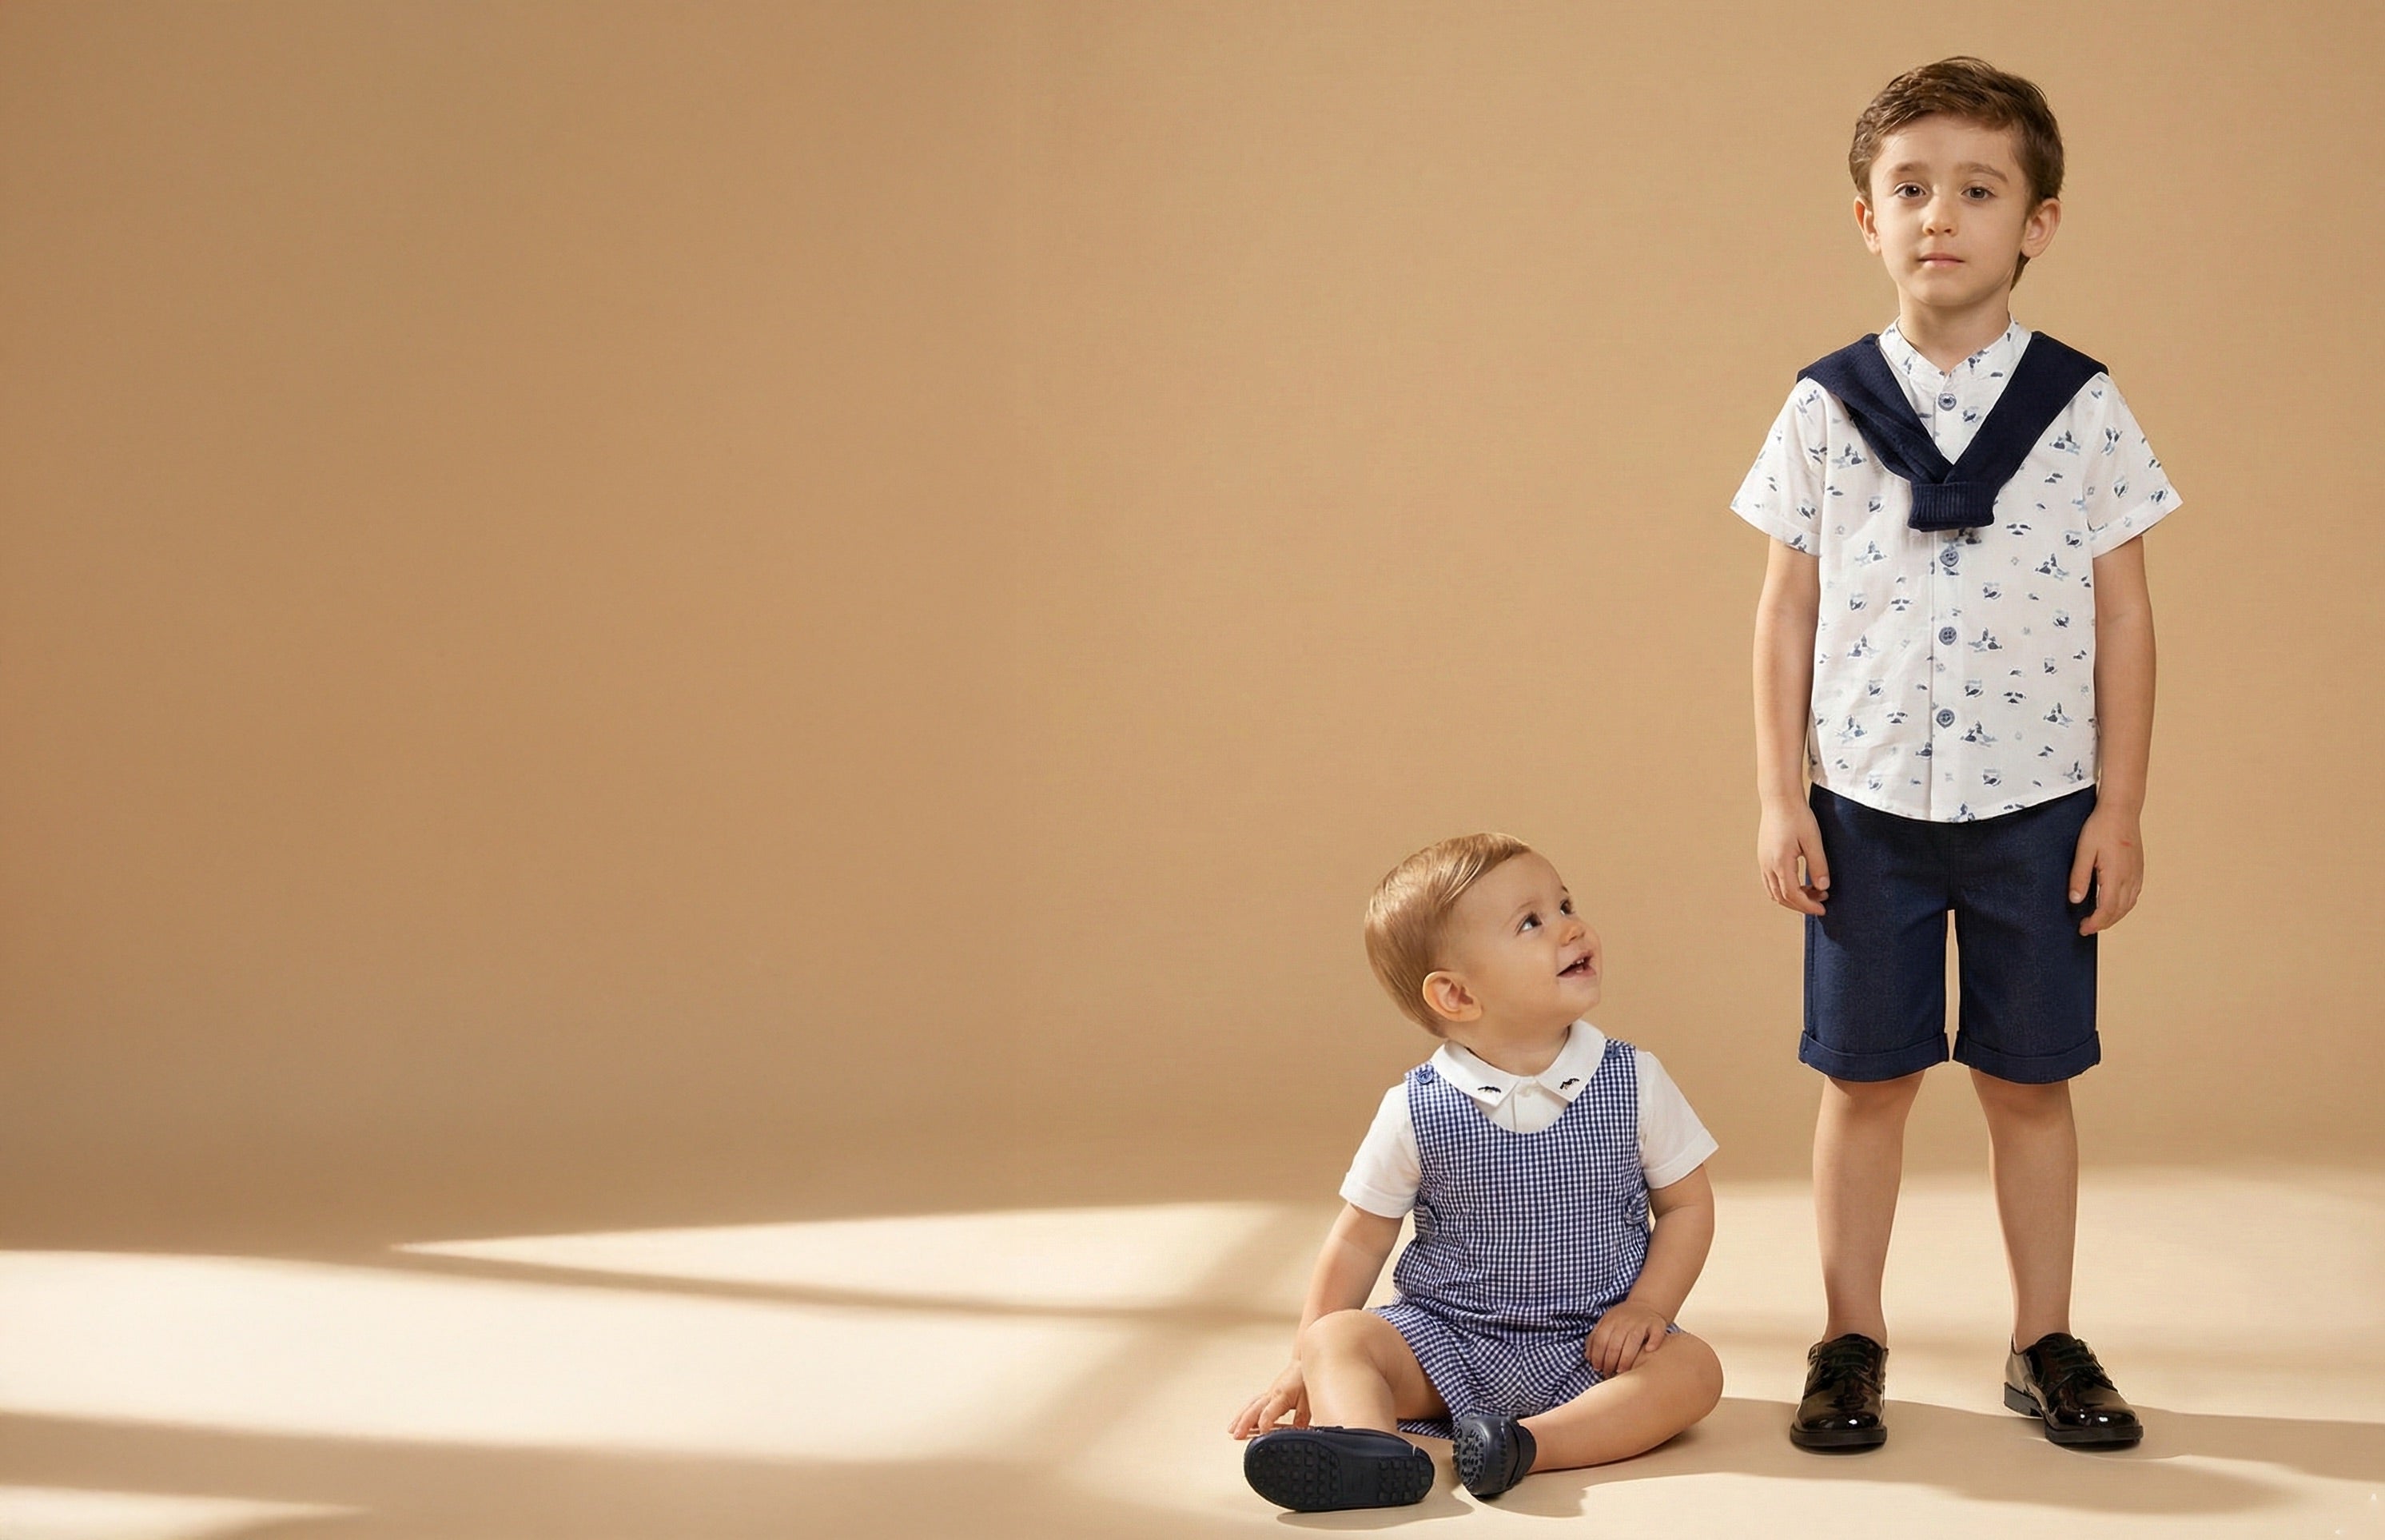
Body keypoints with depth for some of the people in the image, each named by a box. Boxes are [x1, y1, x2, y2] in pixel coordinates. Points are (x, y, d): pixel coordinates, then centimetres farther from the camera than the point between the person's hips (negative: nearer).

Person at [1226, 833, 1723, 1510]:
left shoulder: (1634, 1083, -3)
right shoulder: (1416, 1110, -6)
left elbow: (1687, 1206, 5)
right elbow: (1359, 1239, 2)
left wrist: (1647, 1307, -11)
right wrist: (1304, 1368, 1)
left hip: (1589, 1348, 0)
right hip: (1443, 1340, 0)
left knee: (1692, 1370, -25)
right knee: (1335, 1339, -23)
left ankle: (1528, 1443, -40)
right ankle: (1368, 1447, -51)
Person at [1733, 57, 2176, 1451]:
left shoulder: (2083, 407, -1)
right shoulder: (1827, 409, 0)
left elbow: (2123, 616, 1)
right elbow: (1789, 611, 3)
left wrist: (2120, 808, -2)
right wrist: (1780, 798, -1)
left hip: (2037, 803, 0)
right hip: (1868, 801, 0)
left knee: (2030, 1080, 8)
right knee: (1867, 1078, 6)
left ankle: (2046, 1346, 22)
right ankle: (1853, 1345, 20)